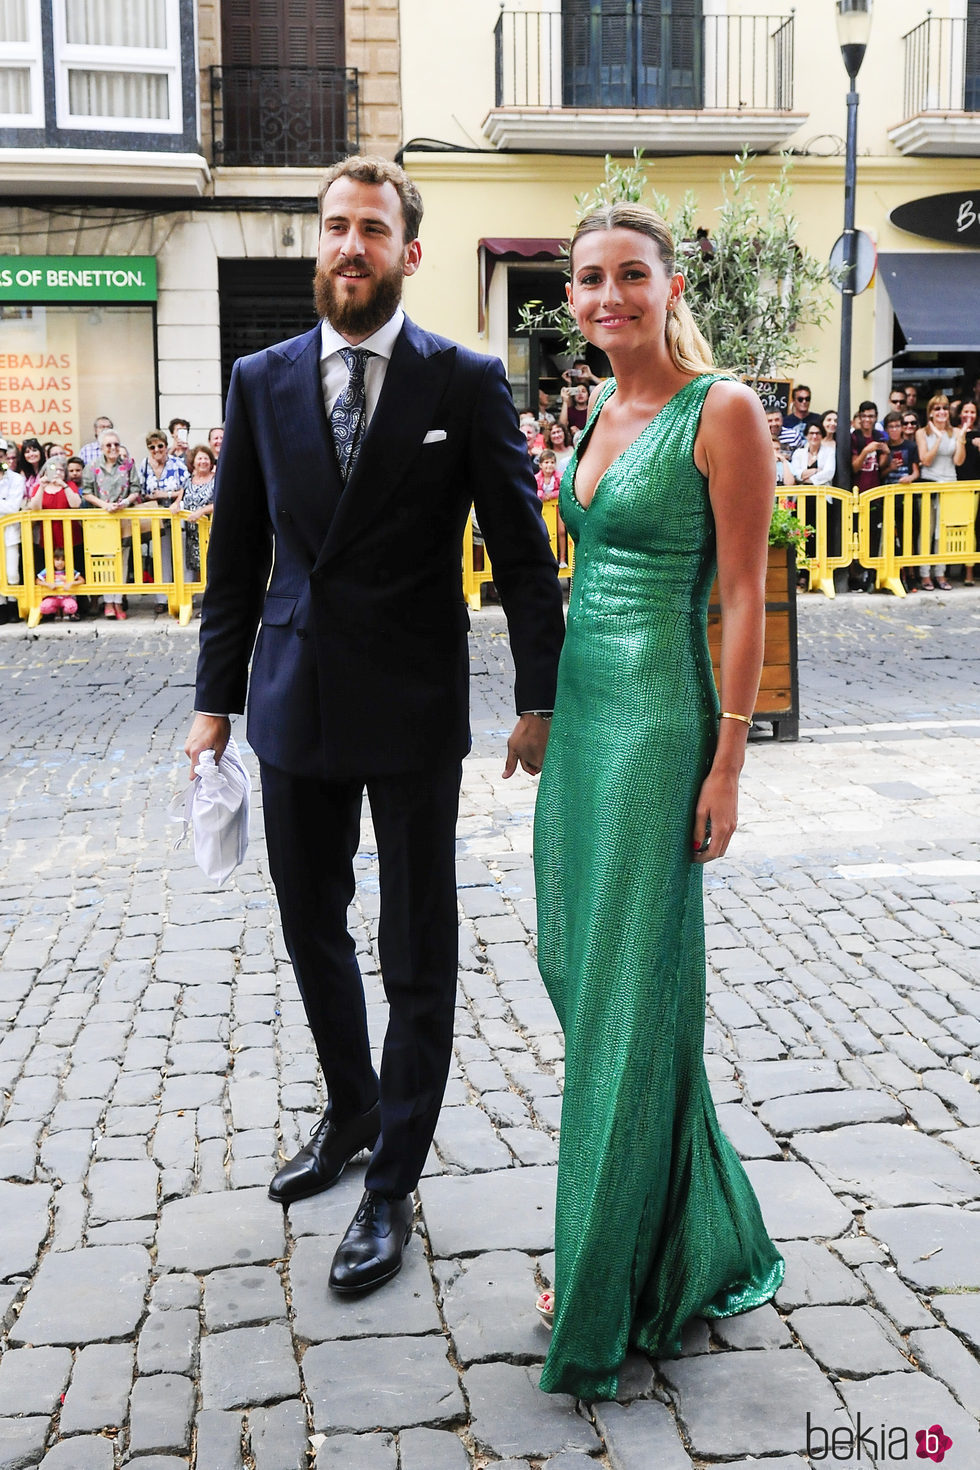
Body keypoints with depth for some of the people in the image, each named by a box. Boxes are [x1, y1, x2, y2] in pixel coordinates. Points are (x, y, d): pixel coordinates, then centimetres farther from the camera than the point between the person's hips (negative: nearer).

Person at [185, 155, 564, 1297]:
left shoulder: (466, 382, -4)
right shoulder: (261, 382, 5)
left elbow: (521, 551, -2)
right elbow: (236, 558, 9)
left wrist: (540, 699, -5)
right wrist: (214, 700, 5)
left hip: (413, 710, -3)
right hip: (294, 701, 4)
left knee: (417, 955, 6)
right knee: (312, 930, 17)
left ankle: (392, 1182, 21)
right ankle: (352, 1113, 41)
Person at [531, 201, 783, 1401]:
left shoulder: (722, 411, -10)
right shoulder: (601, 406, 13)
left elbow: (744, 597, -12)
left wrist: (726, 763, -14)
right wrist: (546, 708, 18)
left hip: (656, 719, -8)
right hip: (577, 709, 8)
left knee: (628, 991, 0)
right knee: (573, 962, 14)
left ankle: (611, 1286, 17)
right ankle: (695, 1227, 34)